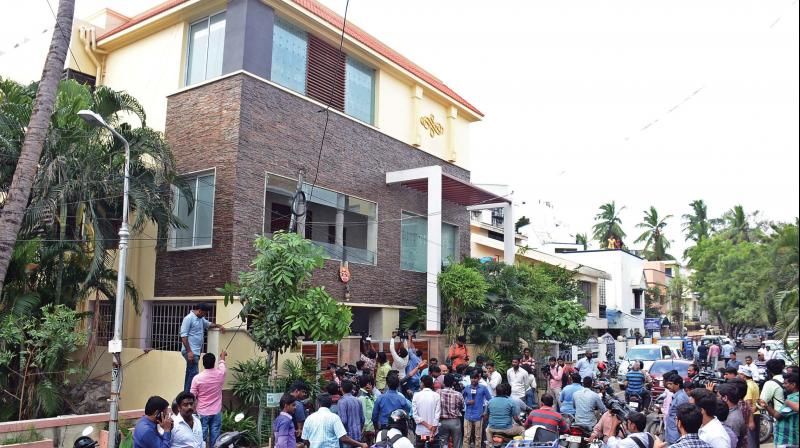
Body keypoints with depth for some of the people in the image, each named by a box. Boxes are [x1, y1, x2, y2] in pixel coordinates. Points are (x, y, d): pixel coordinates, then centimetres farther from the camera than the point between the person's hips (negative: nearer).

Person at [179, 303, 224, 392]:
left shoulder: (201, 318, 14)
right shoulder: (188, 318, -14)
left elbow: (208, 324, 32)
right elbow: (183, 336, -18)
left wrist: (218, 326, 11)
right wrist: (189, 351, -22)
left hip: (196, 351, 9)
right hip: (191, 351, -9)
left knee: (190, 373, 12)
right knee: (194, 373, -13)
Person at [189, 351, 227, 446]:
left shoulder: (197, 378, -14)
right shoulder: (220, 374, -7)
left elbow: (192, 397, -7)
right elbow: (222, 365, 17)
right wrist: (222, 357, 39)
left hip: (202, 413, -2)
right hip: (216, 412, 2)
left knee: (201, 437, 6)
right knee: (215, 437, 7)